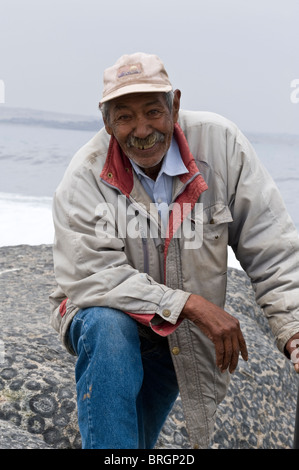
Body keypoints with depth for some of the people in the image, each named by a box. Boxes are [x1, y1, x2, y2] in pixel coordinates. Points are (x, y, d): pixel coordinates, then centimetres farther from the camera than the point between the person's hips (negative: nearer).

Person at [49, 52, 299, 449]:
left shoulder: (220, 144, -17)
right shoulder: (86, 177, -21)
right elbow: (87, 275, -29)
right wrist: (191, 304, -34)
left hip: (186, 334, 3)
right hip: (102, 318, -2)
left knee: (135, 438, 5)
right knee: (108, 326, -36)